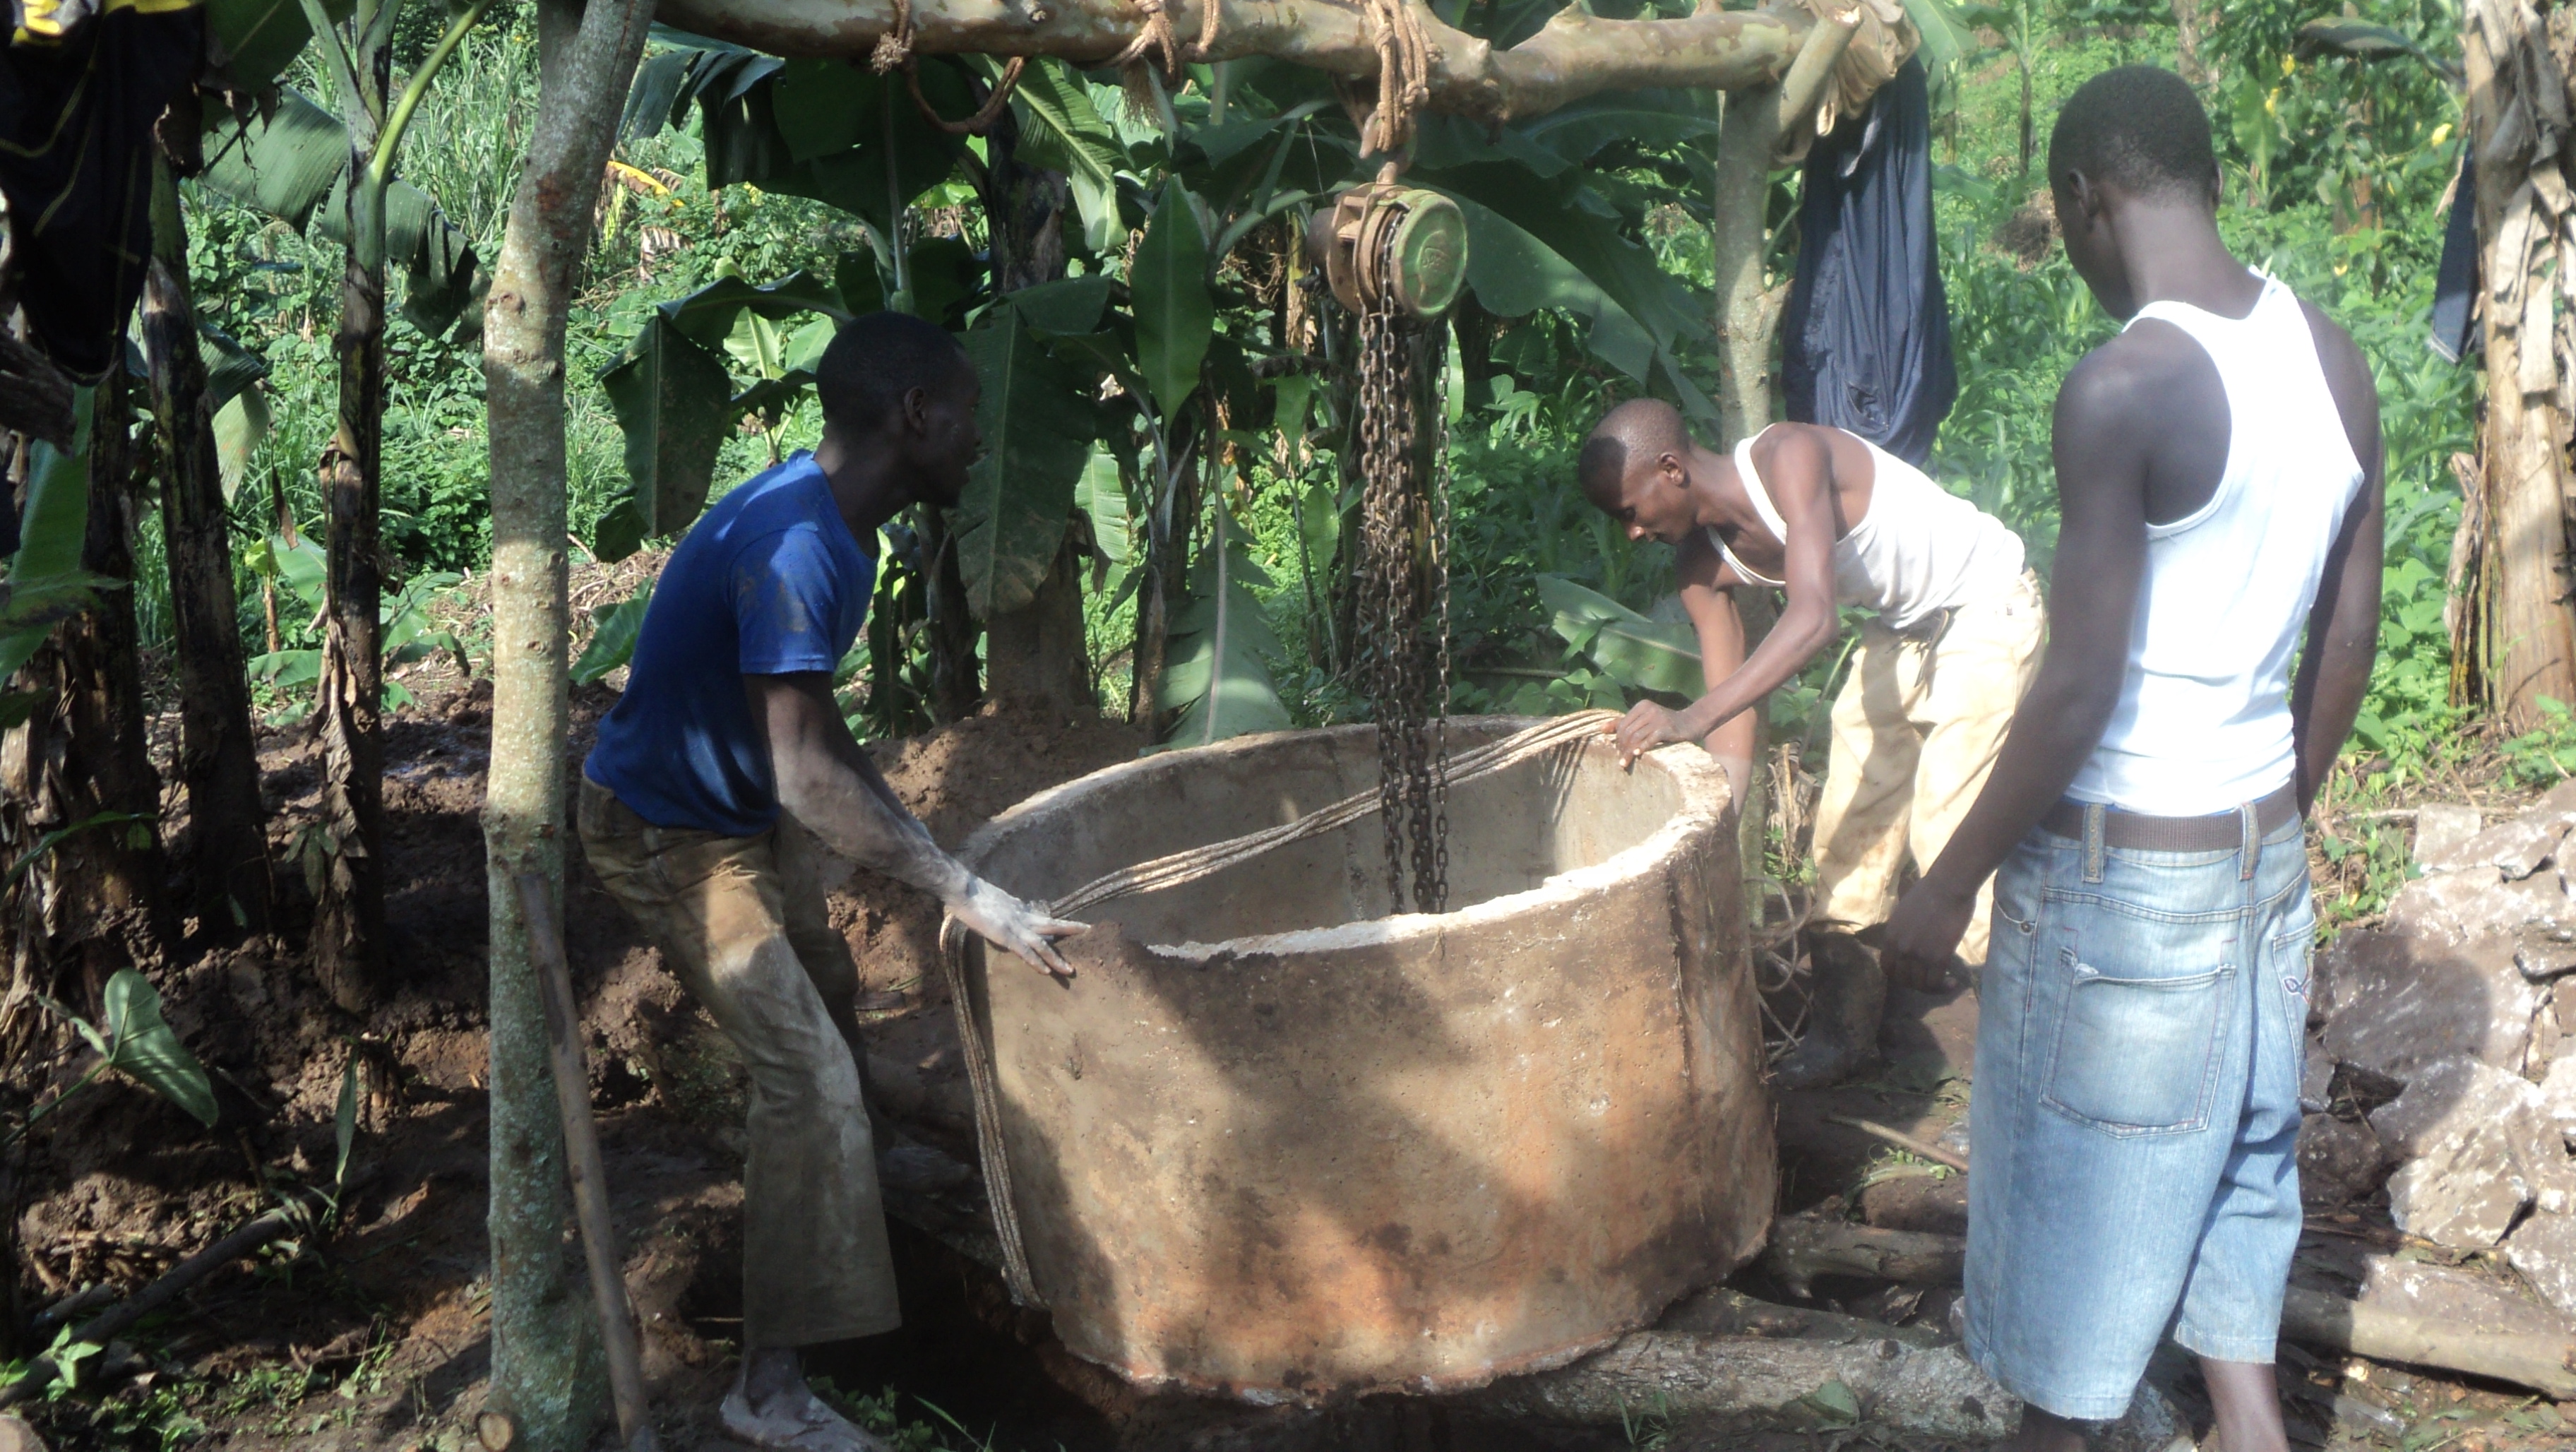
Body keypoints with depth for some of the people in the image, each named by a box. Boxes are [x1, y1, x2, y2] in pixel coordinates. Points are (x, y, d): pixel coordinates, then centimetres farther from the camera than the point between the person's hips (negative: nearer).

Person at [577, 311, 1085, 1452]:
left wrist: (911, 842, 9)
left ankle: (833, 1202, 50)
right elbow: (810, 780, -34)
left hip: (740, 806, 10)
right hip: (668, 834, -10)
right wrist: (972, 900, -32)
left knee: (826, 991, 24)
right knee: (809, 1077, -13)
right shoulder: (795, 546, -31)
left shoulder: (833, 523, 1)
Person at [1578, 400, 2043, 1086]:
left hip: (1986, 611, -8)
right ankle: (1845, 1028, 18)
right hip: (1902, 630, 8)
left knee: (1949, 834, -13)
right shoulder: (1703, 563, -7)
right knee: (1848, 823, 6)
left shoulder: (1790, 457, -30)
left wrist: (1691, 718, -50)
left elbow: (1814, 618, -43)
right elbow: (1733, 724, -6)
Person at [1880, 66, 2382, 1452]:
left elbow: (2080, 688, -22)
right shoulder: (2333, 358, 1)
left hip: (2121, 869, -7)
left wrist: (1947, 885, -12)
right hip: (2262, 855, 7)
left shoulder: (2124, 385, -22)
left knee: (2076, 1193, 11)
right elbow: (2347, 642, 8)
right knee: (2228, 1172, 20)